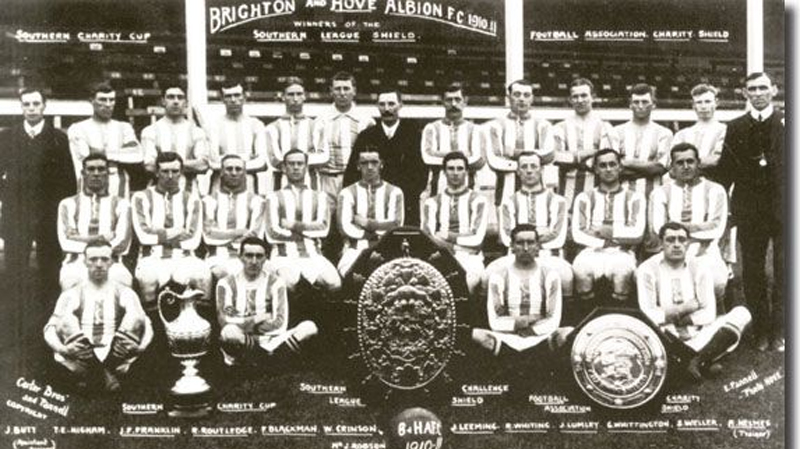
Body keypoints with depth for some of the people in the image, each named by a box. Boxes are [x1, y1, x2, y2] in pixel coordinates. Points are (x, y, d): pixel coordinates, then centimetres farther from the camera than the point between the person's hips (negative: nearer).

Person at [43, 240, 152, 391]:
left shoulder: (125, 294, 12)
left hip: (114, 360, 0)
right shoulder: (71, 295, 11)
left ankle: (108, 372, -17)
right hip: (83, 363, 0)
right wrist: (61, 349, -18)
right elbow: (50, 329, 3)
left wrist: (141, 346, -18)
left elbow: (146, 325, 4)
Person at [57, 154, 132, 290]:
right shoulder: (68, 204, 13)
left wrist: (82, 239, -3)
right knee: (71, 278, -32)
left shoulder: (121, 204, 12)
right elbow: (67, 241, -1)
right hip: (77, 263, 0)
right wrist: (105, 237, -4)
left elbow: (122, 244, -1)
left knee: (121, 278, -31)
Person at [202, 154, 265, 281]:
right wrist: (238, 232, -5)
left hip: (244, 257, -1)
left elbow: (254, 238, 1)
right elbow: (209, 234, 1)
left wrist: (222, 237, -3)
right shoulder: (210, 200, 13)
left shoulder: (255, 200, 11)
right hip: (217, 257, 1)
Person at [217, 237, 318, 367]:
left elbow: (280, 324, -4)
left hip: (267, 340, 3)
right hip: (239, 345, -3)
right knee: (229, 331, -39)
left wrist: (244, 323, -9)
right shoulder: (227, 283, 2)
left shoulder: (275, 282, 6)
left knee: (309, 327, -21)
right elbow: (225, 321, -10)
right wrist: (258, 319, -8)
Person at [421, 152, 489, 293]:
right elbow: (427, 237, 1)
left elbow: (477, 239, -3)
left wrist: (447, 235, -2)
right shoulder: (432, 203, 15)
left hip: (470, 259, -1)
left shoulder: (478, 201, 8)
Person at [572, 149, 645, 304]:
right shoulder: (584, 198, 14)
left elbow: (637, 234, -2)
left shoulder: (635, 198, 12)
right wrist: (604, 243, -10)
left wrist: (604, 230, -4)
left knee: (622, 267, -37)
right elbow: (578, 234, 2)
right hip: (593, 252, 1)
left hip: (621, 254, -1)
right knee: (580, 266, -35)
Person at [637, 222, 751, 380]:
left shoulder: (699, 269, 4)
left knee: (741, 313, -16)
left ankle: (697, 361, -28)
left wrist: (670, 316, -11)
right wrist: (683, 309, -11)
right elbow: (647, 315, -12)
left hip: (697, 339, 3)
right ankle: (701, 364, -27)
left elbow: (709, 314, -3)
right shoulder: (647, 270, -3)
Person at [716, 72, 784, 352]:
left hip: (783, 210, -2)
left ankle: (778, 331, 10)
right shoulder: (736, 127, 7)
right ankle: (760, 331, 19)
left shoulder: (787, 123, 2)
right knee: (752, 271, 8)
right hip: (750, 210, 2)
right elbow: (725, 171, 7)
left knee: (783, 272, 1)